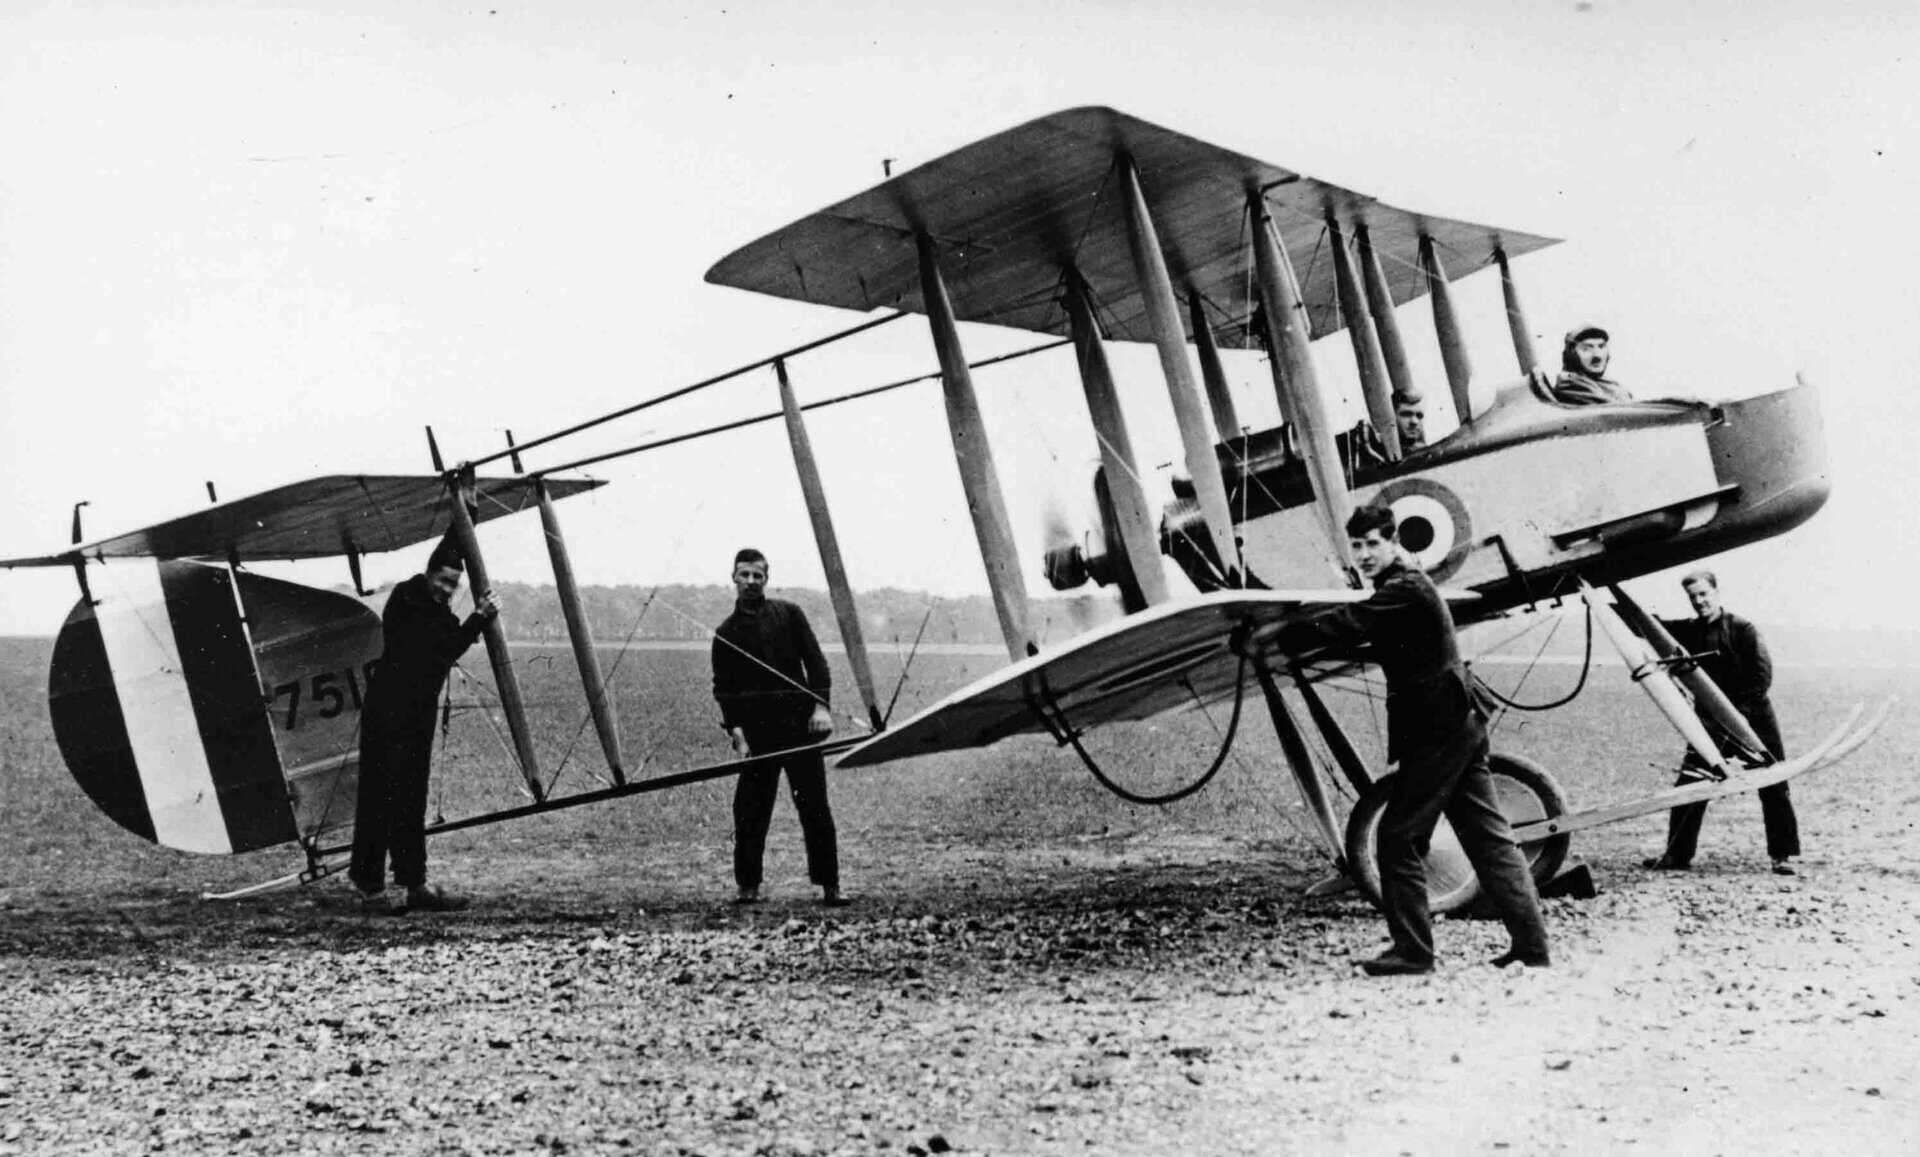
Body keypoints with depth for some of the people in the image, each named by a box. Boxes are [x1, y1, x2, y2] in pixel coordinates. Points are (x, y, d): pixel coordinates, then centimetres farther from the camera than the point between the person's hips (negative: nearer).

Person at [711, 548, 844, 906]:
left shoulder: (788, 614, 10)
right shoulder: (726, 633, 11)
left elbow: (815, 661, 6)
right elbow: (723, 689, 7)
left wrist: (821, 705, -7)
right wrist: (736, 733, -6)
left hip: (800, 722, -1)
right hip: (757, 730, 1)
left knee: (814, 806, -2)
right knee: (750, 810, -3)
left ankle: (829, 886, 2)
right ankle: (748, 886, 6)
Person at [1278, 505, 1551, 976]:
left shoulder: (1404, 590, -12)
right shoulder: (1408, 588, 20)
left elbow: (1346, 625, -21)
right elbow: (1361, 636, 23)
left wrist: (1278, 638, -13)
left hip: (1436, 736, -10)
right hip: (1460, 729, 10)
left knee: (1399, 838, -4)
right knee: (1489, 839, 7)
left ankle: (1412, 950, -2)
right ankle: (1531, 944, 7)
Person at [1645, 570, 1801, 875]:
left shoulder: (1743, 629, -8)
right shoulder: (1688, 631, 4)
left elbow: (1763, 676, -13)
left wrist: (1739, 710, -21)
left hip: (1753, 718, -4)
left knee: (1774, 788, -2)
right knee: (1688, 786, -1)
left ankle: (1782, 855, 7)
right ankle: (1677, 854, 7)